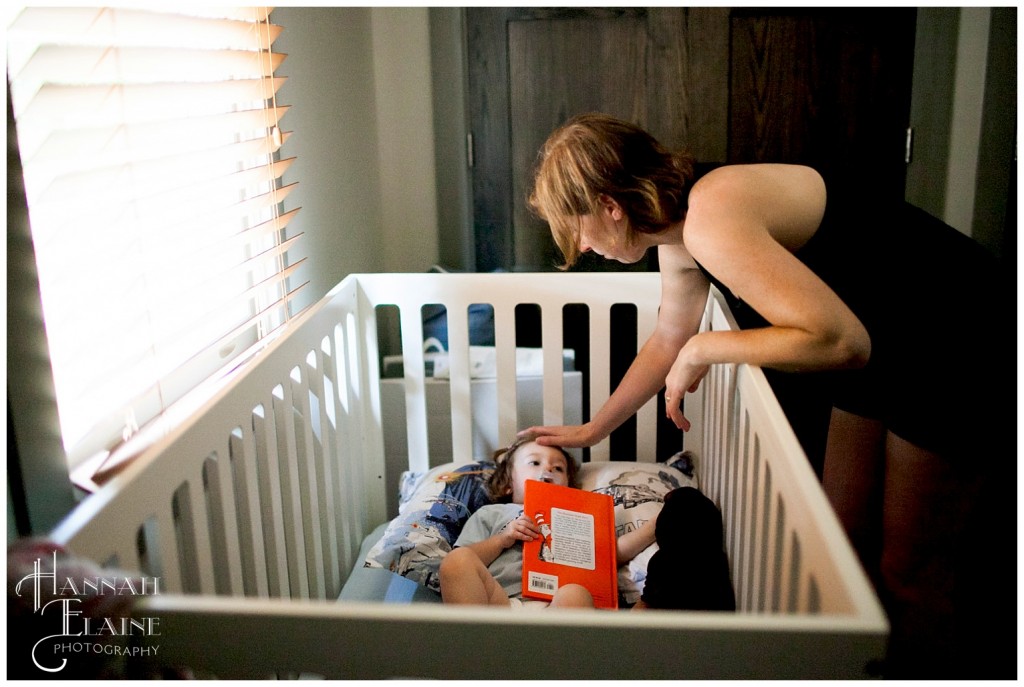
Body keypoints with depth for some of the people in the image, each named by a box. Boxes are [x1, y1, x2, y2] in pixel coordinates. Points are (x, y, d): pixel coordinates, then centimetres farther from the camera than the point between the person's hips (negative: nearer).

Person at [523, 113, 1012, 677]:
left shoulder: (710, 221, -31)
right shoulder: (678, 233, 0)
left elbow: (839, 340, -36)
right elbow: (668, 342, 15)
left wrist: (703, 348, -23)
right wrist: (593, 430, 24)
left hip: (957, 351, -9)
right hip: (881, 352, 9)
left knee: (911, 572, 3)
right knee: (844, 538, 16)